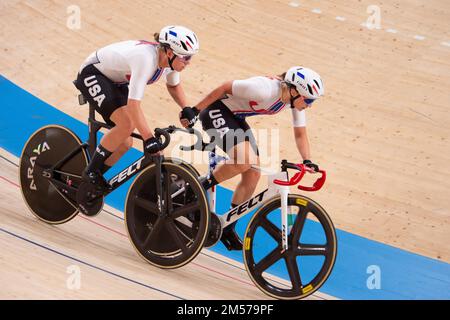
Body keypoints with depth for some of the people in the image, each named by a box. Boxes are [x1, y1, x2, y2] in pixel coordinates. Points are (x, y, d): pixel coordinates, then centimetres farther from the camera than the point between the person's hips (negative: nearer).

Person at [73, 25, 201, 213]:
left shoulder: (169, 59, -14)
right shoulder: (146, 59, -38)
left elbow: (173, 85, 10)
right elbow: (133, 104, -42)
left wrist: (186, 109, -7)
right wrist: (149, 139, -46)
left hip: (116, 81, 9)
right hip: (92, 74, -9)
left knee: (125, 143, 2)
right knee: (126, 124, -27)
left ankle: (89, 184, 17)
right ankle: (91, 173, -10)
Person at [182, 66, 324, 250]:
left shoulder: (295, 98, -9)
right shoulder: (266, 89, -33)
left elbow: (300, 133, 2)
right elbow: (225, 88, -25)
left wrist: (307, 160, -14)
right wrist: (194, 111, -19)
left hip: (236, 118, 9)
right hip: (217, 111, -9)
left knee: (253, 174, 2)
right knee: (246, 159, -30)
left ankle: (228, 229, 15)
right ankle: (200, 188, -9)